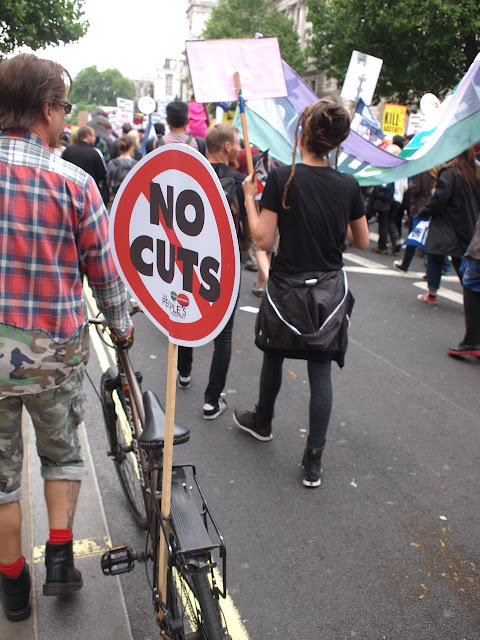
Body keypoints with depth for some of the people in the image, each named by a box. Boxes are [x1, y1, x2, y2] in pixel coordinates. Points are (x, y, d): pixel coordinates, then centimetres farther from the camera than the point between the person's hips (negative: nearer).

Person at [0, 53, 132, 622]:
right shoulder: (73, 183, -11)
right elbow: (103, 272, -3)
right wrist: (121, 325, 14)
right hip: (54, 349, -1)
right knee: (62, 453, 23)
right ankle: (59, 559, 26)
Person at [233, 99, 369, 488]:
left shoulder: (282, 179, -12)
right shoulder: (348, 186, -2)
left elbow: (263, 239, -13)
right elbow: (362, 241, 8)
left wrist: (249, 199, -1)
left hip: (287, 289, -2)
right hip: (330, 291, 2)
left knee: (274, 357, 21)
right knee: (321, 372, 8)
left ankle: (262, 423, 44)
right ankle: (314, 459, 12)